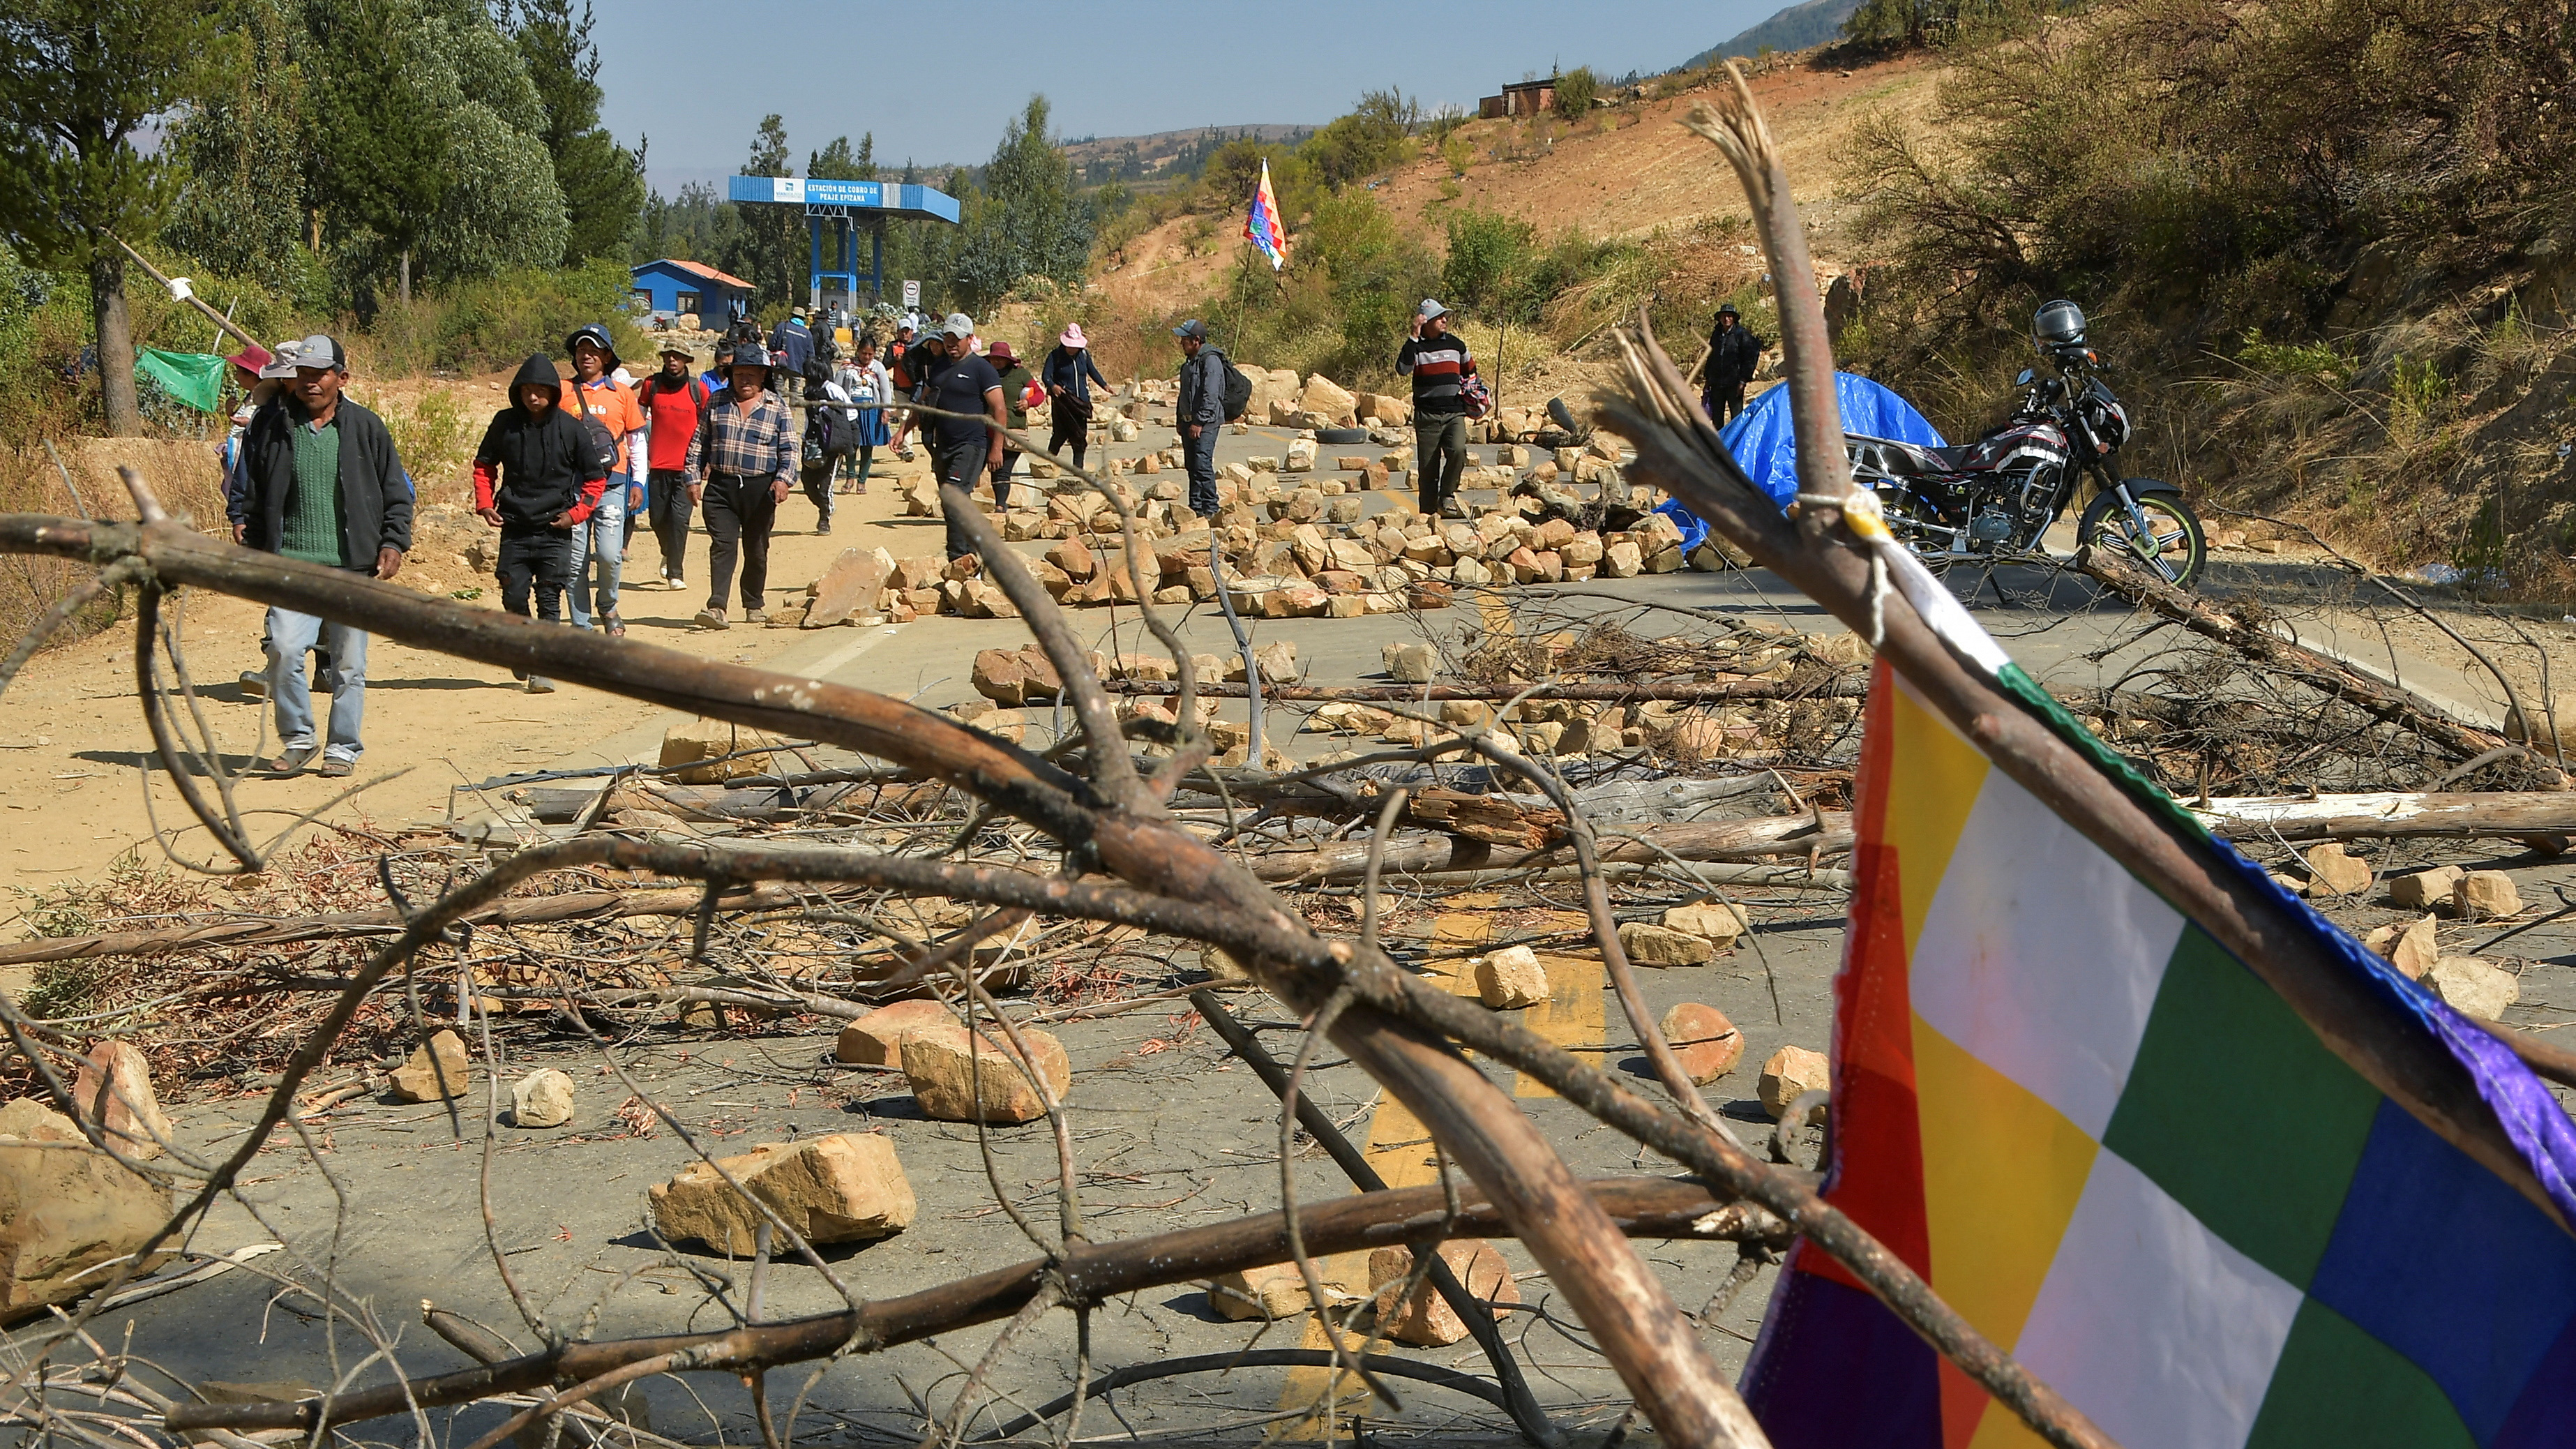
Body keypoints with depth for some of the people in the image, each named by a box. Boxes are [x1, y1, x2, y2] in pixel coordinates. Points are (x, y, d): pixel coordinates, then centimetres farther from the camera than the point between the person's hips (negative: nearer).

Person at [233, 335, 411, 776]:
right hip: (291, 562, 0)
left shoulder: (366, 428, 6)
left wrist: (393, 544, 0)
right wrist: (245, 527, 4)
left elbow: (396, 494, 10)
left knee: (348, 664, 3)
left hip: (353, 566, 0)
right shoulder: (270, 427, 7)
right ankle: (297, 740, 3)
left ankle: (342, 749, 17)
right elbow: (251, 488, 18)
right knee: (284, 650, -15)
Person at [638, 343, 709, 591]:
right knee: (658, 518, 7)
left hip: (686, 466, -2)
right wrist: (642, 456, 9)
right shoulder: (652, 385, 5)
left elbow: (707, 427, 10)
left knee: (680, 519, -10)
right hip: (658, 465, 2)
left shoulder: (699, 390, 2)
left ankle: (675, 574, -8)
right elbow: (639, 421, 13)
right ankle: (669, 554, 38)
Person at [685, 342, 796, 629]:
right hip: (721, 486, 1)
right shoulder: (716, 403, 9)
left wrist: (783, 479, -14)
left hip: (760, 489, 0)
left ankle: (754, 605, 24)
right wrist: (694, 477, 6)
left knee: (756, 550, 9)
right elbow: (698, 443, 12)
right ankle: (717, 607, -19)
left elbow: (789, 449, 1)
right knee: (722, 546, -10)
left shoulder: (777, 407, 4)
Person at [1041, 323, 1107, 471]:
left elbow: (1093, 372, 23)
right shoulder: (1055, 356, -6)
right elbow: (1046, 375, -13)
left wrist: (1104, 385, 14)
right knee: (1061, 433, -11)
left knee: (1081, 434, 2)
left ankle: (1078, 467, 6)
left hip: (1081, 401, 4)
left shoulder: (1084, 355, 7)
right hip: (1062, 401, -4)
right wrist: (1053, 386, -33)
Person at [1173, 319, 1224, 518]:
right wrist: (1179, 419, 20)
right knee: (1192, 465, 10)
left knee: (1202, 464, -14)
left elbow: (1210, 395, -21)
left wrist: (1199, 422, -22)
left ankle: (1210, 508, -11)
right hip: (1189, 422, 10)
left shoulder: (1210, 360, -15)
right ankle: (1195, 507, 15)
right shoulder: (1190, 362, 17)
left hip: (1206, 423, -10)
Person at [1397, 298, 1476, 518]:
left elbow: (1470, 370, 28)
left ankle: (1446, 497, -8)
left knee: (1458, 451, -23)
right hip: (1427, 415, -2)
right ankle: (1428, 511, 7)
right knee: (1427, 466, 0)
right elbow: (1403, 368, -19)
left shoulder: (1455, 343, 12)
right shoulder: (1416, 347, 0)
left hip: (1454, 413, 2)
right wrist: (1414, 338, -19)